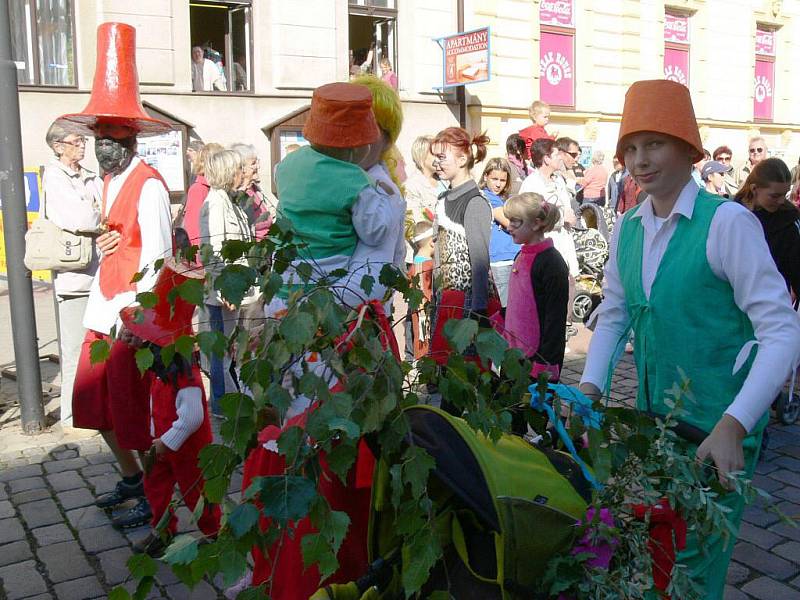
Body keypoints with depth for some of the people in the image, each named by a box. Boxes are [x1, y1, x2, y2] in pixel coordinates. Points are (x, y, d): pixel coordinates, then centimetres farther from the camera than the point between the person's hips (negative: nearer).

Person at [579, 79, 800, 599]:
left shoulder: (727, 222, -17)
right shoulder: (627, 229, 3)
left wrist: (733, 425, -28)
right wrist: (590, 389, -2)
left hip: (718, 429, -6)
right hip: (651, 419, 6)